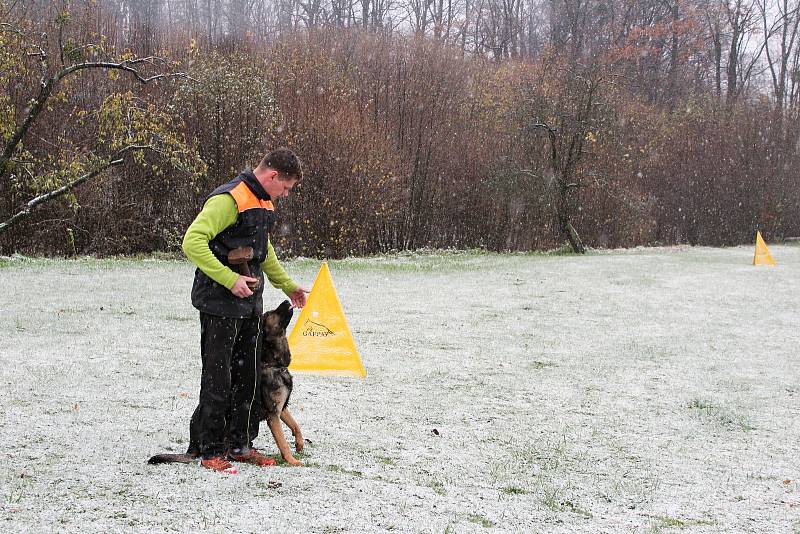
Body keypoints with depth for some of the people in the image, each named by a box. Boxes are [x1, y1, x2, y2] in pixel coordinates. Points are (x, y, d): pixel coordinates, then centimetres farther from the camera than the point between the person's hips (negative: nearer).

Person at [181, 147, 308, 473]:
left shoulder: (264, 203, 14)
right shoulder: (228, 200, -17)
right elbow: (192, 242, -25)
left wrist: (287, 285, 31)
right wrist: (230, 279, -26)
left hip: (249, 304, 9)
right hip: (219, 304, -9)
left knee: (247, 376, 13)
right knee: (218, 378, -2)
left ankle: (239, 444, 23)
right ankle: (210, 451, 7)